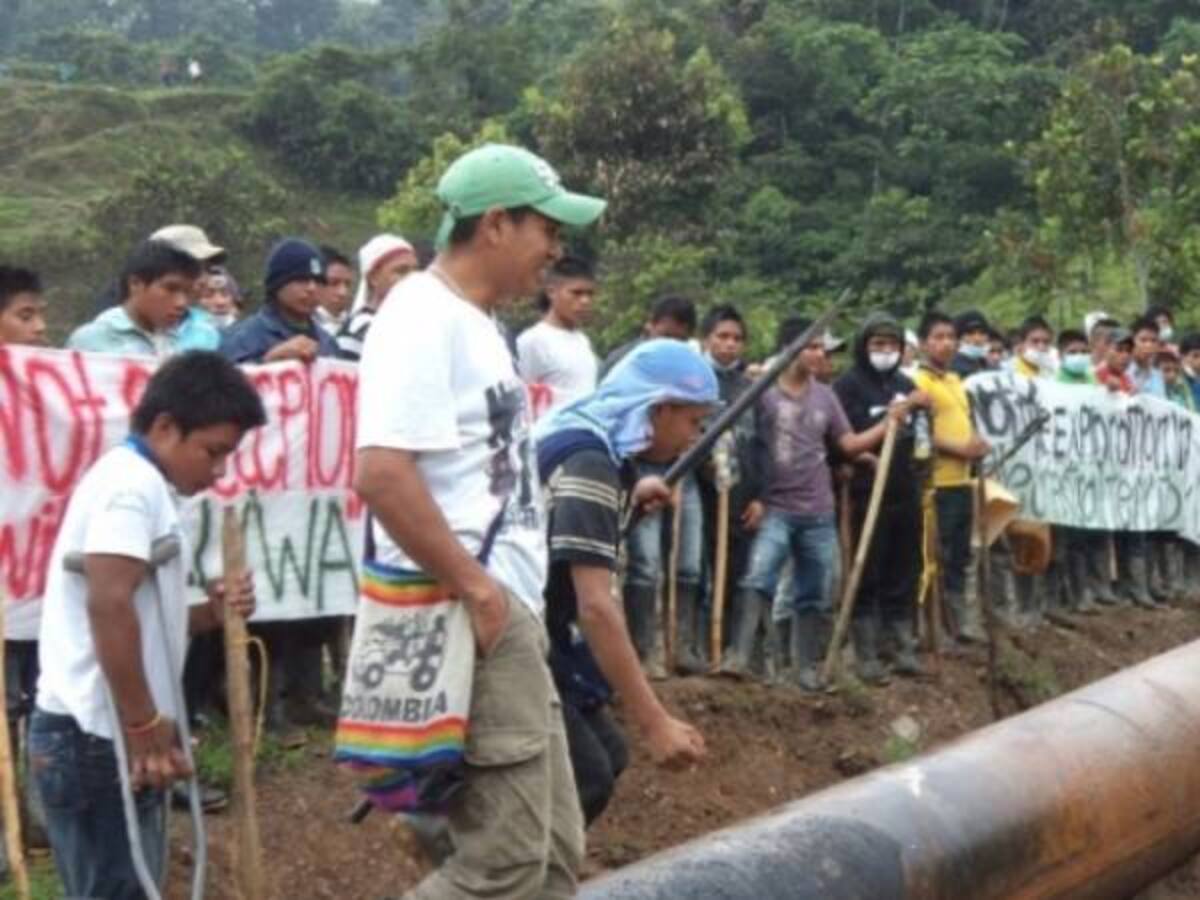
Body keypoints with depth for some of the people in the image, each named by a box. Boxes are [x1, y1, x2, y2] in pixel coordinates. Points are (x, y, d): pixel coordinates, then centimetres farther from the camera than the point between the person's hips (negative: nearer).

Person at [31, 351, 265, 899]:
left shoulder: (142, 486, 18)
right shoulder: (133, 481, -13)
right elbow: (109, 606, -24)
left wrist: (211, 614, 4)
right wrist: (144, 728, -21)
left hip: (107, 734, 10)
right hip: (95, 736, -10)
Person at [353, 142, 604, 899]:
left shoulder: (475, 321, 16)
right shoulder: (424, 316, -14)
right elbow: (382, 473, -26)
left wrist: (509, 595, 14)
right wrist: (476, 588, -21)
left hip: (509, 616, 10)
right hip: (469, 618, -10)